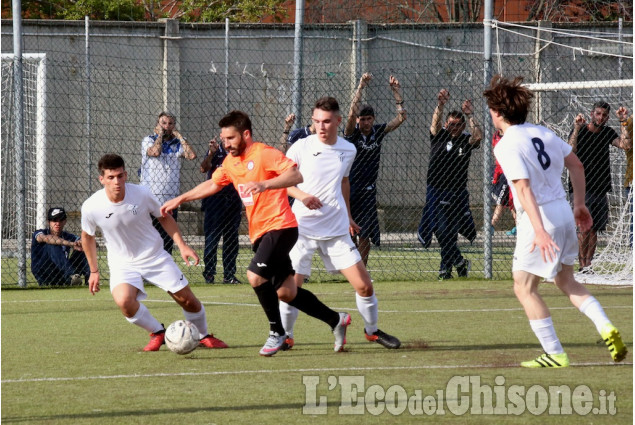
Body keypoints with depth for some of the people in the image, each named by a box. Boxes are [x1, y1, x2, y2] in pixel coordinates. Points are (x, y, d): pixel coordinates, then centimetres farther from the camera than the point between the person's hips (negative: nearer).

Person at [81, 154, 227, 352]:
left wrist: (182, 245, -2)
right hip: (122, 263, -1)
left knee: (187, 299, 1)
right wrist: (94, 271, 8)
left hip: (155, 256, 1)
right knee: (123, 300, -29)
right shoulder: (91, 207, -18)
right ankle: (157, 333, -2)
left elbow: (164, 217, 3)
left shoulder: (142, 194, -17)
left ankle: (203, 335, 32)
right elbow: (87, 236, 3)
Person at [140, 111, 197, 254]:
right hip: (151, 198, -4)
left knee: (168, 241, 6)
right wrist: (160, 134, -3)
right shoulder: (149, 140, 3)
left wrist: (178, 135, 0)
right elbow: (155, 151, -19)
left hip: (171, 199, 4)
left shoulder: (177, 144, 11)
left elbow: (192, 155, -7)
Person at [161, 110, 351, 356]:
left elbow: (296, 175, -24)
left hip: (279, 227, -9)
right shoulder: (230, 162, 14)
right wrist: (180, 200, 29)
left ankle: (277, 333, -7)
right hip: (259, 233, 9)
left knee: (255, 276, -24)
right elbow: (212, 184, 31)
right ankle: (336, 320, 23)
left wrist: (264, 184, -36)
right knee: (285, 292, 7)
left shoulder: (264, 154, -12)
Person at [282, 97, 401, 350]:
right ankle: (285, 336, 9)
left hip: (337, 231, 3)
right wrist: (302, 195, -16)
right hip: (303, 227, -3)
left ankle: (372, 330, 23)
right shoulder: (302, 147, -6)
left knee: (364, 286, 0)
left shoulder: (348, 150, 6)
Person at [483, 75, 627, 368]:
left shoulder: (507, 146, -15)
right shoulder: (541, 132, 9)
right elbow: (576, 165, 16)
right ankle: (605, 327, 4)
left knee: (524, 287, 4)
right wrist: (579, 204, 25)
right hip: (563, 210, 8)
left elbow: (524, 189, -26)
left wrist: (539, 230, -33)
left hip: (540, 216, -8)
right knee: (565, 280, 22)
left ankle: (555, 354, 3)